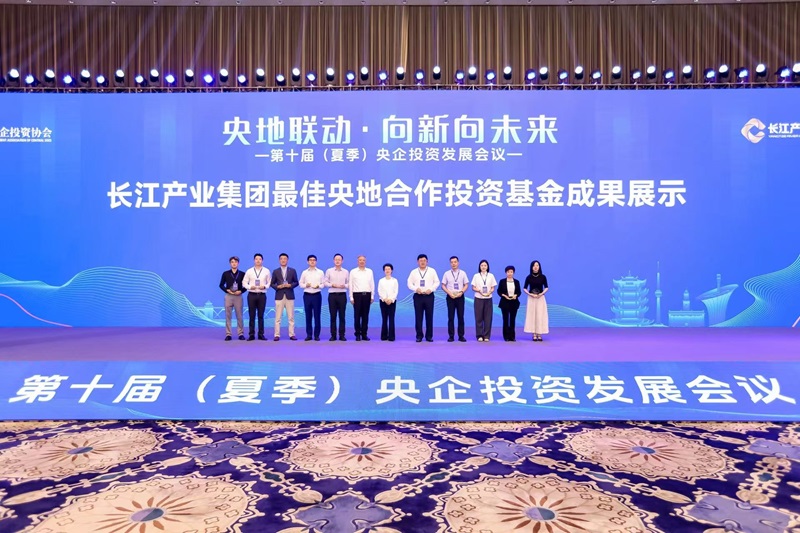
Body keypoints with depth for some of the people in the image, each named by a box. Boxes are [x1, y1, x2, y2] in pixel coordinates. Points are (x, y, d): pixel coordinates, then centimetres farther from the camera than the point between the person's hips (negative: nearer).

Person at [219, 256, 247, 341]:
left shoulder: (242, 274, 5)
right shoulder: (225, 273, 6)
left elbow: (245, 285, 7)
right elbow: (221, 285, 9)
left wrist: (241, 291, -9)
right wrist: (227, 290, -7)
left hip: (238, 296, -1)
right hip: (228, 296, 1)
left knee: (239, 316, 1)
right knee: (228, 316, 1)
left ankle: (241, 334, 7)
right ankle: (228, 334, 6)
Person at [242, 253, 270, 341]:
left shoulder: (266, 271, 5)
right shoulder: (249, 271, 5)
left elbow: (269, 282, 6)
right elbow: (244, 282, 5)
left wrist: (265, 286, -12)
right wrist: (250, 287, -12)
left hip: (262, 295, 0)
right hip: (252, 294, 0)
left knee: (261, 315, 3)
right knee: (252, 315, 2)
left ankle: (261, 334, 10)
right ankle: (252, 335, 9)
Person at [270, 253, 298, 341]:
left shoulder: (292, 270, 7)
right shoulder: (276, 271, 7)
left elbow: (296, 282, 7)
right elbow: (272, 283, 8)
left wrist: (290, 285, -11)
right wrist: (278, 286, -11)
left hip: (289, 296, 0)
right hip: (279, 296, 0)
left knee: (291, 317, 2)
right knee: (278, 317, 0)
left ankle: (292, 334, 6)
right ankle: (277, 335, 4)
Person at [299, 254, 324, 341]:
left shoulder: (320, 272, 5)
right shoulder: (304, 272, 7)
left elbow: (323, 284, 3)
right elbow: (300, 283, 7)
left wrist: (318, 286, -16)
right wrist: (305, 285, -13)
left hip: (317, 295, -1)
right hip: (307, 295, 1)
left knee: (317, 315, 0)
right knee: (308, 316, 5)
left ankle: (316, 335, 8)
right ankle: (308, 335, 13)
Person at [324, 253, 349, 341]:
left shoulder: (346, 272, 8)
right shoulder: (329, 271, 6)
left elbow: (349, 283, 7)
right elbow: (325, 282, 4)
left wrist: (344, 286, -12)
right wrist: (332, 285, -12)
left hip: (342, 295, 0)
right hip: (332, 295, 0)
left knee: (342, 316, 2)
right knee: (333, 316, 2)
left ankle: (342, 335, 7)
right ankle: (333, 335, 8)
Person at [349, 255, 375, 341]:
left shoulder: (370, 271, 9)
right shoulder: (353, 272, 3)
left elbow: (372, 284, 10)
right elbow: (351, 285, 2)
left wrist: (372, 296, 5)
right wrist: (351, 297, -2)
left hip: (367, 295, 2)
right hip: (357, 295, -2)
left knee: (365, 315, 4)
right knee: (357, 315, 0)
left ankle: (364, 334, 11)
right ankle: (357, 334, 8)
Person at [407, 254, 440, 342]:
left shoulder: (432, 271, 8)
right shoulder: (414, 272, 9)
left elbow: (436, 282, 6)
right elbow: (409, 283, 7)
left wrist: (431, 289, -9)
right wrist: (416, 289, -10)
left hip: (429, 295, 0)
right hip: (418, 296, 1)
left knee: (429, 316, 0)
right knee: (418, 317, 0)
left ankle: (429, 336, 8)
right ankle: (419, 336, 8)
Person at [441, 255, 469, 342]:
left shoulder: (463, 273, 5)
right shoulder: (447, 273, 3)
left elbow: (466, 285, 6)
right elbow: (443, 285, 3)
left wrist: (461, 292, -11)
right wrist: (449, 293, -11)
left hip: (460, 297, 0)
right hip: (450, 297, 0)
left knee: (461, 317, 2)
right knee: (451, 317, 1)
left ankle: (461, 336, 9)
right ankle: (451, 336, 7)